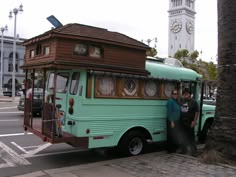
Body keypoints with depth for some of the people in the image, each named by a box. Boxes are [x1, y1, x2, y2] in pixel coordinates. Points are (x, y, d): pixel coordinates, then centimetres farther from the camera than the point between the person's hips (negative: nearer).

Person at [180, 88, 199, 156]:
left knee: (191, 136, -1)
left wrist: (194, 121, -14)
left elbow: (197, 112, -9)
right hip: (182, 122, 6)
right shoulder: (181, 101, 9)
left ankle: (193, 151, 7)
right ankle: (185, 149, 29)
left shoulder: (193, 102, -7)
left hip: (190, 123, -5)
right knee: (184, 136, 15)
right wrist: (179, 119, 10)